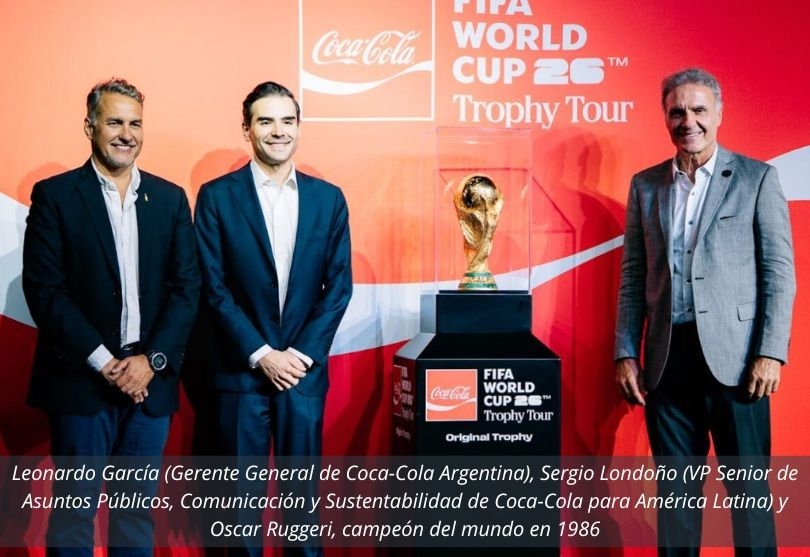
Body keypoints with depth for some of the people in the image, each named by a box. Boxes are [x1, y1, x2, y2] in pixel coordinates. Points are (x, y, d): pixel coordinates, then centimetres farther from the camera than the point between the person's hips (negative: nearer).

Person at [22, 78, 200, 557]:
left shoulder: (170, 198, 9)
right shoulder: (55, 195, -1)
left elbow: (187, 287, 4)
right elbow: (44, 288, -8)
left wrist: (152, 360, -9)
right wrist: (104, 362, -13)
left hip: (150, 381, 3)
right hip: (81, 379, -3)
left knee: (138, 511, 11)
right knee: (74, 513, 4)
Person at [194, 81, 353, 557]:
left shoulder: (328, 198, 6)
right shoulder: (217, 196, -1)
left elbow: (339, 285, 4)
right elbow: (214, 287, -5)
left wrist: (304, 352, -6)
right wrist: (261, 354, -11)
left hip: (305, 369, 2)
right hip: (241, 370, -1)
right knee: (243, 488, 7)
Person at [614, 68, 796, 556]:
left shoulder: (757, 178, 2)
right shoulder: (645, 185, 12)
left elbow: (780, 272, -2)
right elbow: (633, 277, 11)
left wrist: (771, 352, -10)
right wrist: (626, 353, 4)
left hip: (734, 354, -3)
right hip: (668, 356, 3)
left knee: (748, 482, 2)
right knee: (675, 483, 10)